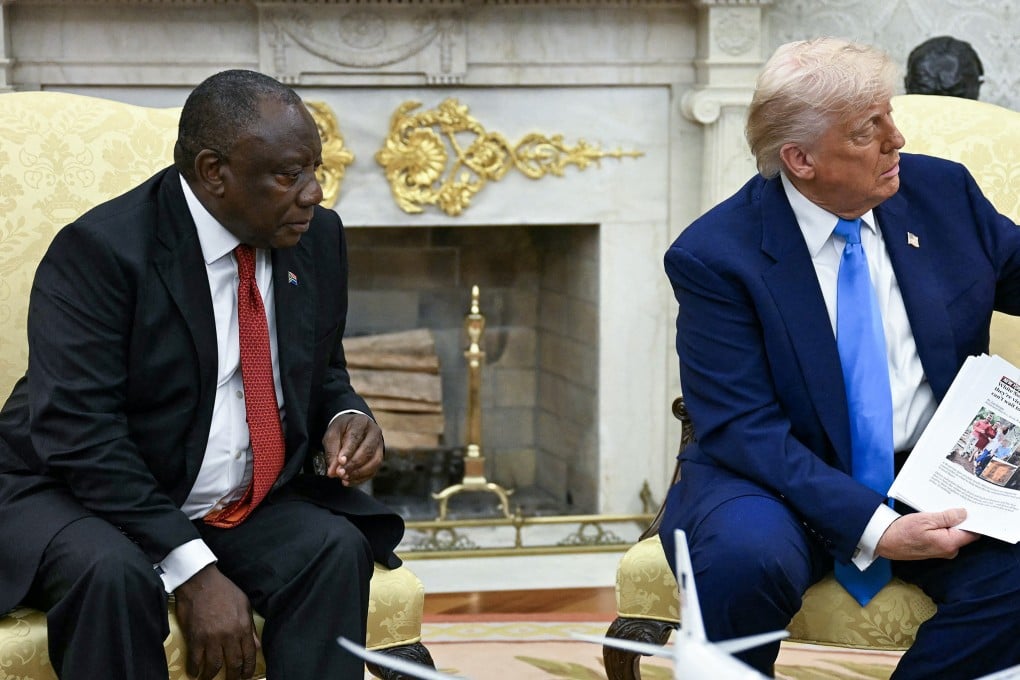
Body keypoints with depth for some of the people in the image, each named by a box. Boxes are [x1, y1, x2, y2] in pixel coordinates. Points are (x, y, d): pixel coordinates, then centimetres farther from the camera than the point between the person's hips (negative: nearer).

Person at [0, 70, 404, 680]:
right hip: (83, 498, -5)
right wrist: (192, 571, -31)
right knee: (113, 576, -36)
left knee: (337, 549, -23)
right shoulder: (101, 249, -18)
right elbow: (80, 432, -25)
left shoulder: (319, 238, 2)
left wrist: (346, 418, -9)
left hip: (245, 507, 5)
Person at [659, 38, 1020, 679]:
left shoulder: (942, 191, 2)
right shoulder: (715, 256, -11)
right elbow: (742, 428, -16)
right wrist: (872, 526, -27)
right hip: (784, 481, -3)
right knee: (745, 557, -37)